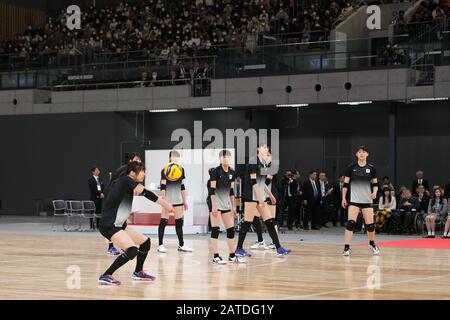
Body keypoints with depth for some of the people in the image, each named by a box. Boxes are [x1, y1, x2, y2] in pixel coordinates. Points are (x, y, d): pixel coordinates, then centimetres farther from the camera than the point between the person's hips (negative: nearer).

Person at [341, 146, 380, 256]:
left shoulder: (371, 168, 3)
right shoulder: (351, 168, 0)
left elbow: (375, 184, 9)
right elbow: (345, 184, 4)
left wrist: (374, 192, -10)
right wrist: (343, 198, -1)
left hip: (367, 200, 2)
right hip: (354, 200, -1)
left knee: (370, 224, 2)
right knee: (351, 223, -15)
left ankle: (372, 244, 30)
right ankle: (346, 248, -12)